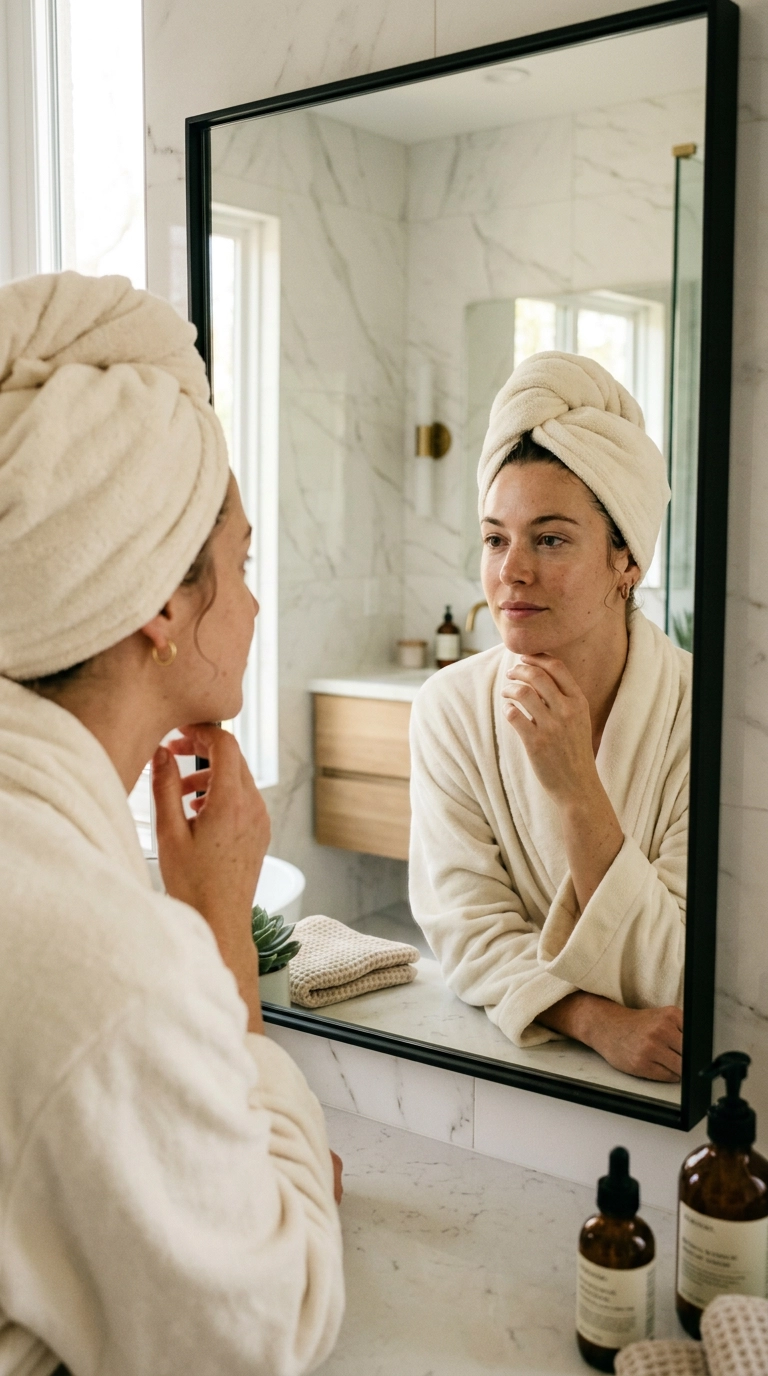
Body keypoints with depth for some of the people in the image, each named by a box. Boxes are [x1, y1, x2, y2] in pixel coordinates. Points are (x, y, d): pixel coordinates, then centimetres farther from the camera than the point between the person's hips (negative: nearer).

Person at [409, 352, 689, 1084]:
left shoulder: (702, 717, -14)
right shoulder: (450, 707, -7)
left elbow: (677, 985, -16)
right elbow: (470, 936, -7)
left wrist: (574, 786, -25)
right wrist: (597, 1021, -23)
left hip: (665, 1080, -1)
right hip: (504, 1056, 2)